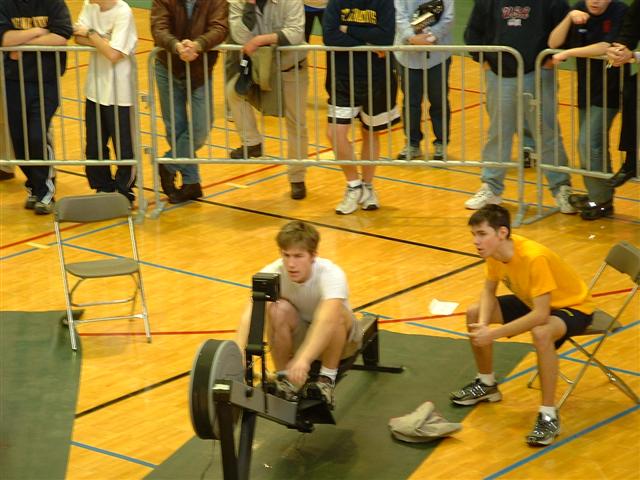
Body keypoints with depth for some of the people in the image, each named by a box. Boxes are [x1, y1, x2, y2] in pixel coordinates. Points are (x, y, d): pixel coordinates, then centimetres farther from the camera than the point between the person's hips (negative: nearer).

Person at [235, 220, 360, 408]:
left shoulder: (331, 275, -33)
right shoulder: (272, 273, -25)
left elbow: (326, 320, -51)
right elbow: (251, 314, -39)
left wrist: (304, 359, -67)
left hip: (338, 338, -2)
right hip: (300, 336, 2)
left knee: (335, 313, -35)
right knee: (278, 309, -30)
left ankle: (327, 380, -17)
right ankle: (284, 380, -13)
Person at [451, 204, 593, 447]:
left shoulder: (534, 258, -37)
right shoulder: (494, 250, -14)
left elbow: (540, 316, -40)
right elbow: (489, 292, 1)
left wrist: (493, 333, -37)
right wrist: (483, 325, -18)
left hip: (571, 307, -8)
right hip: (532, 301, 8)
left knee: (541, 333, -40)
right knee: (474, 313, 3)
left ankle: (548, 415, -27)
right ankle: (487, 384, 25)